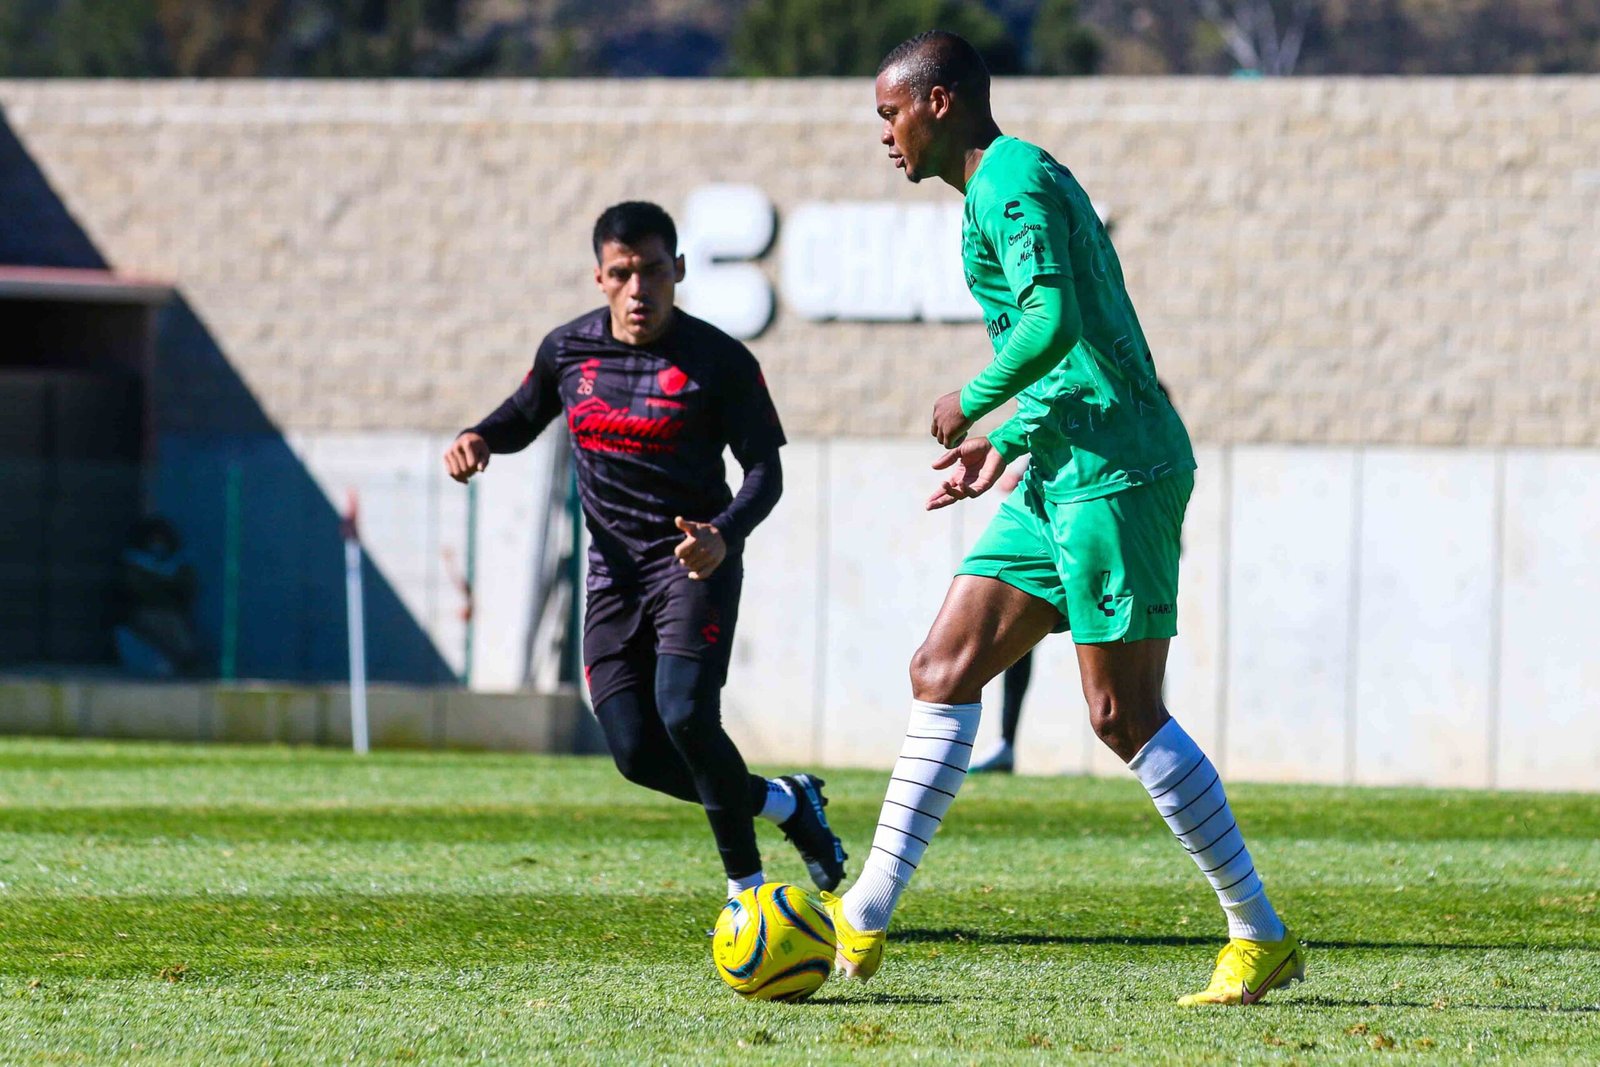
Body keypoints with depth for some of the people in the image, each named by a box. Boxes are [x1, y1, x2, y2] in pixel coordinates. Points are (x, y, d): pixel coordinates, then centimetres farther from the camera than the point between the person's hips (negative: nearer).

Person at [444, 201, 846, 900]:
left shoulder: (719, 361, -10)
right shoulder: (568, 350, 2)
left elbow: (765, 472, -8)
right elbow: (522, 419, 20)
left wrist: (725, 535, -28)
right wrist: (477, 439, -3)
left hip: (694, 562, -4)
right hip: (614, 572, 4)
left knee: (684, 714, -24)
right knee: (637, 753, -6)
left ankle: (745, 883, -6)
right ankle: (787, 803, 19)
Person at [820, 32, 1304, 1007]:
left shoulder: (1013, 181, -11)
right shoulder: (1017, 183, 21)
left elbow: (1054, 323, -25)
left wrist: (973, 402, -10)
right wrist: (1007, 443, 23)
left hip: (1116, 471, -10)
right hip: (1063, 476, 10)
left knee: (1126, 715, -7)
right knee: (943, 672, 5)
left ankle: (1265, 940, 0)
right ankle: (863, 924, 5)